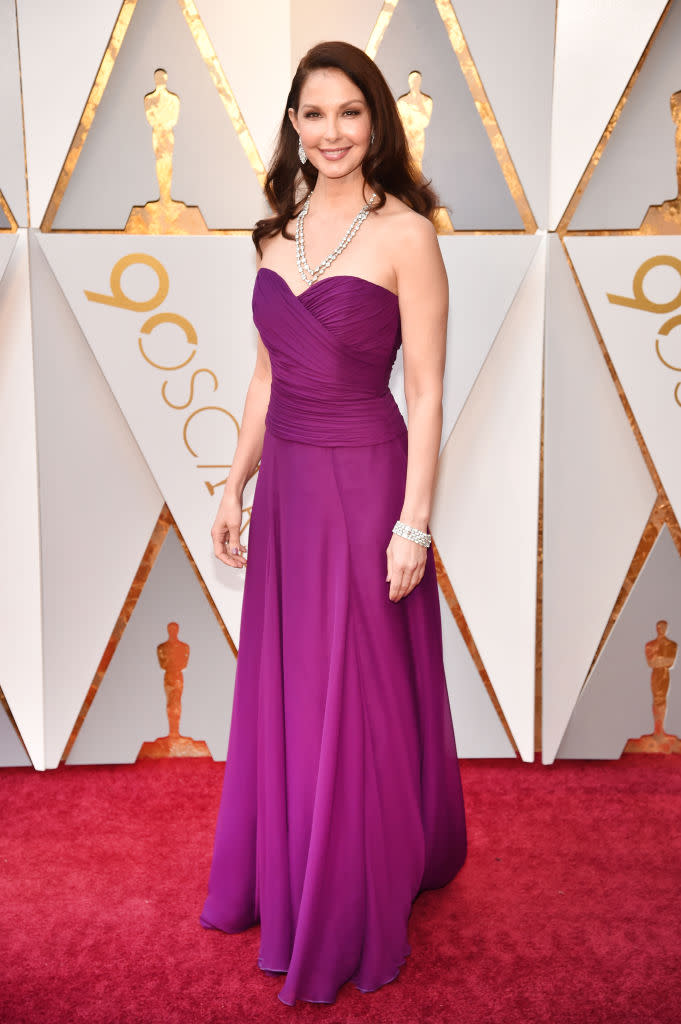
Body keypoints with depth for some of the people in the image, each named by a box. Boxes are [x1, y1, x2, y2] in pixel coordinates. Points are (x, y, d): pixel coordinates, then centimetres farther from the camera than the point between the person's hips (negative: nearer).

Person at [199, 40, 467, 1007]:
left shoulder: (405, 233, -10)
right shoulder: (281, 229, 9)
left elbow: (426, 392, -12)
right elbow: (266, 374, 13)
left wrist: (414, 523, -15)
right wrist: (235, 487, 12)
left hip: (363, 482, -6)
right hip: (285, 481, 6)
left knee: (357, 703, 5)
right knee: (282, 691, 17)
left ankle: (354, 919, 27)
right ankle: (278, 878, 40)